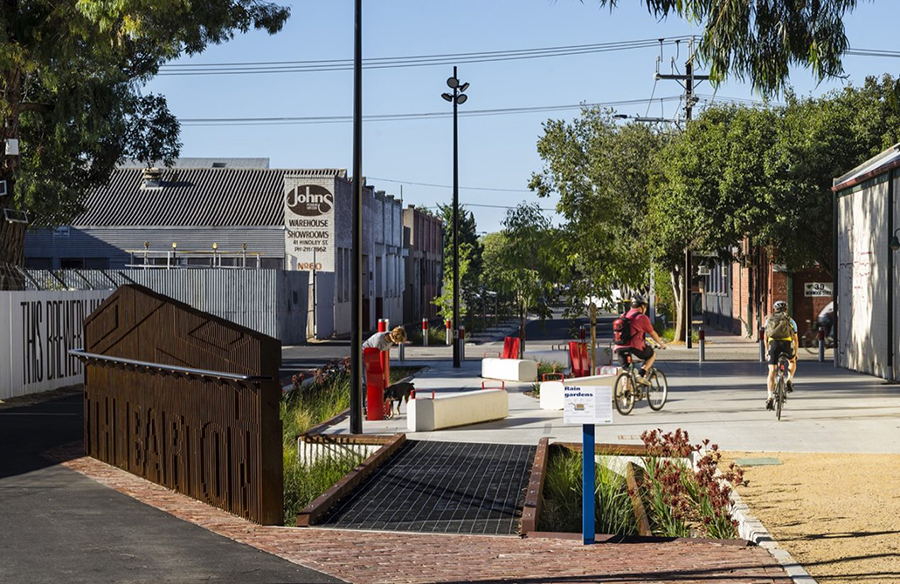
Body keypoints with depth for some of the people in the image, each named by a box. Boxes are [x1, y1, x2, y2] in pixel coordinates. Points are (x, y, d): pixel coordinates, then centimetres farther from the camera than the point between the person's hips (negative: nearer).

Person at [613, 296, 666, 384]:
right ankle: (641, 375, 2)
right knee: (652, 355, 19)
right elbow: (652, 334, 9)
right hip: (634, 346, -5)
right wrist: (661, 344, 26)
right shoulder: (642, 317, 1)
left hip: (619, 348, 5)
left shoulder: (623, 316, 20)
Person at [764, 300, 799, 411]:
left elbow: (766, 337, 28)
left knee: (771, 371, 1)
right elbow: (795, 339, 27)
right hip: (787, 343, 0)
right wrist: (796, 353, 38)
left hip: (773, 343, 0)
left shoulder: (769, 319, 25)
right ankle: (790, 380, 7)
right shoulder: (790, 320, 24)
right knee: (792, 361, 31)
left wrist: (767, 350, 39)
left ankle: (769, 397, -11)